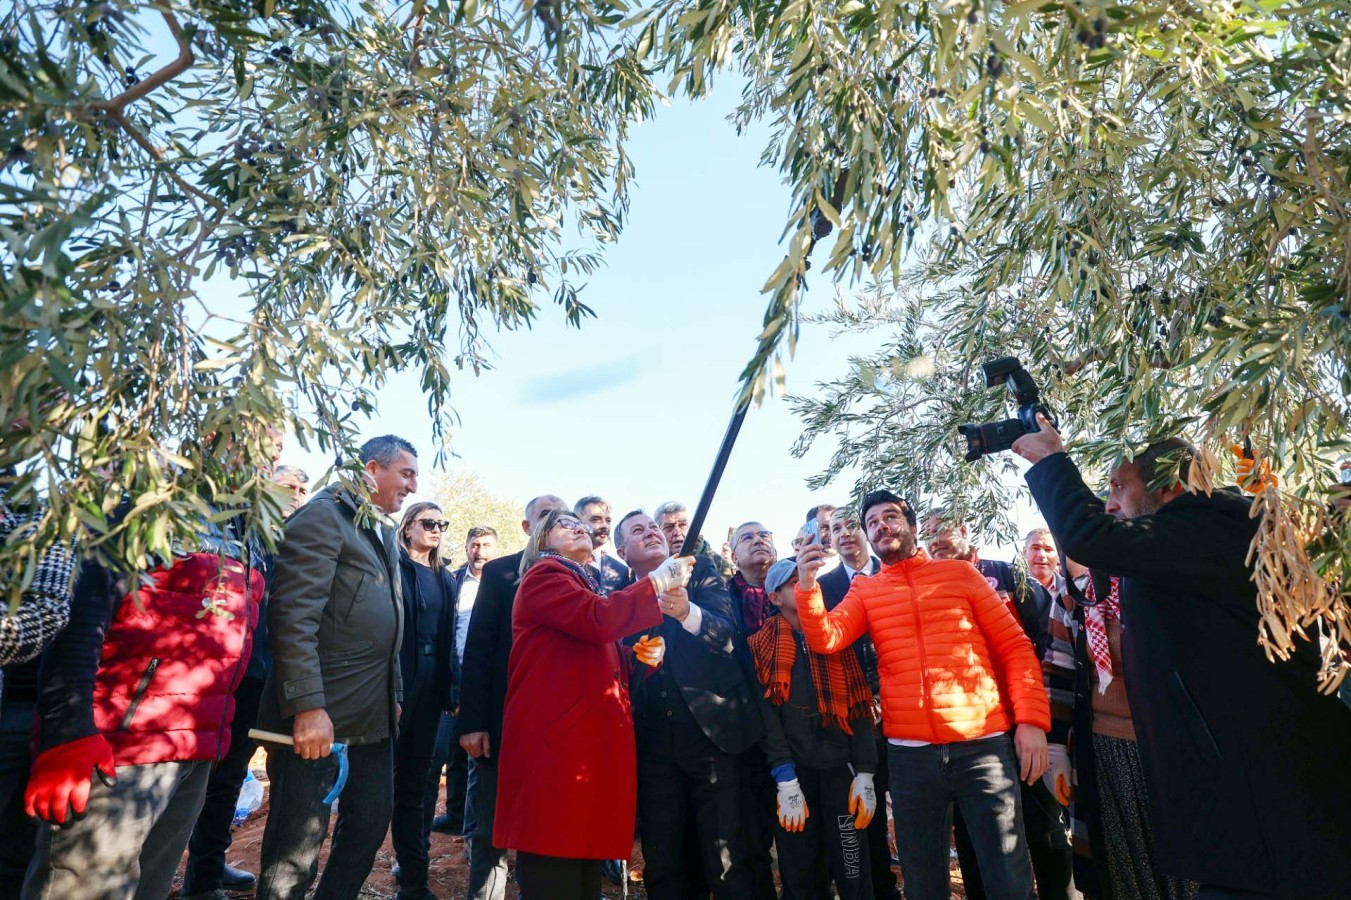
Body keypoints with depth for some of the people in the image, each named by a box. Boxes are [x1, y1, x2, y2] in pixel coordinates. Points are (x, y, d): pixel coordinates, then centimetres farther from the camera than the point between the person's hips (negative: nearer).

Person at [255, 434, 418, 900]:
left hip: (374, 715, 9)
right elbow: (293, 616, -20)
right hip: (320, 712, -8)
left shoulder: (384, 534, 17)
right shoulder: (323, 516, -10)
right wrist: (308, 706, -24)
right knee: (298, 841, 2)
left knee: (371, 824, 16)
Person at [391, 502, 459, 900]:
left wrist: (451, 688, 6)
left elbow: (448, 636, 13)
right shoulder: (393, 567, -4)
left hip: (430, 686, 6)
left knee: (415, 780, 14)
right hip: (394, 683, -6)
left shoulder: (445, 579, 14)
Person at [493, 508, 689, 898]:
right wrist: (657, 582, -12)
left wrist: (643, 656, 9)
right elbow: (598, 620, -21)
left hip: (592, 738, 9)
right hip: (557, 738, -9)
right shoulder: (544, 575, -3)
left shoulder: (589, 585, 24)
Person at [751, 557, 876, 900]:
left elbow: (858, 708, 3)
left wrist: (865, 774, -4)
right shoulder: (762, 646, 0)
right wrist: (786, 780, -13)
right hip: (793, 771, -1)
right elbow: (766, 713, -7)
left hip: (839, 767, 2)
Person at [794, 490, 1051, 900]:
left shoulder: (959, 573, 5)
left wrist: (1031, 719, -7)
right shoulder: (864, 590, 8)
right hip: (909, 752, 2)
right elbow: (826, 639, -7)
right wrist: (808, 587, -23)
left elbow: (1015, 645, 4)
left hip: (983, 743, -1)